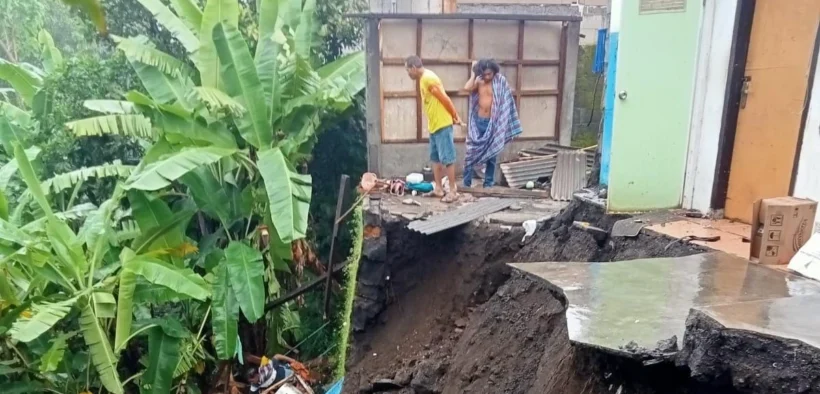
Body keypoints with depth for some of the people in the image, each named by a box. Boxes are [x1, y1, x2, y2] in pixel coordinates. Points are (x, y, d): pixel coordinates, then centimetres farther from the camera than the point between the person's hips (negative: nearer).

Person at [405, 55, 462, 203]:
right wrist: (454, 116, 13)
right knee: (435, 158, 14)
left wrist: (455, 117, -7)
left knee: (447, 158, -5)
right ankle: (438, 189, 22)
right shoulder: (423, 79, 14)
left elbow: (445, 99, -16)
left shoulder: (428, 78, -18)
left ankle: (453, 191, 1)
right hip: (434, 125, 10)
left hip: (442, 124, -10)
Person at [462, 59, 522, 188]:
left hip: (493, 123, -1)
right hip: (478, 122, 1)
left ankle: (488, 184, 17)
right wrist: (474, 74, -7)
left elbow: (505, 102, -3)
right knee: (471, 152, 0)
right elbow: (467, 88, -19)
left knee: (491, 154, 8)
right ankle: (466, 183, 8)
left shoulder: (500, 82, -3)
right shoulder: (478, 82, 2)